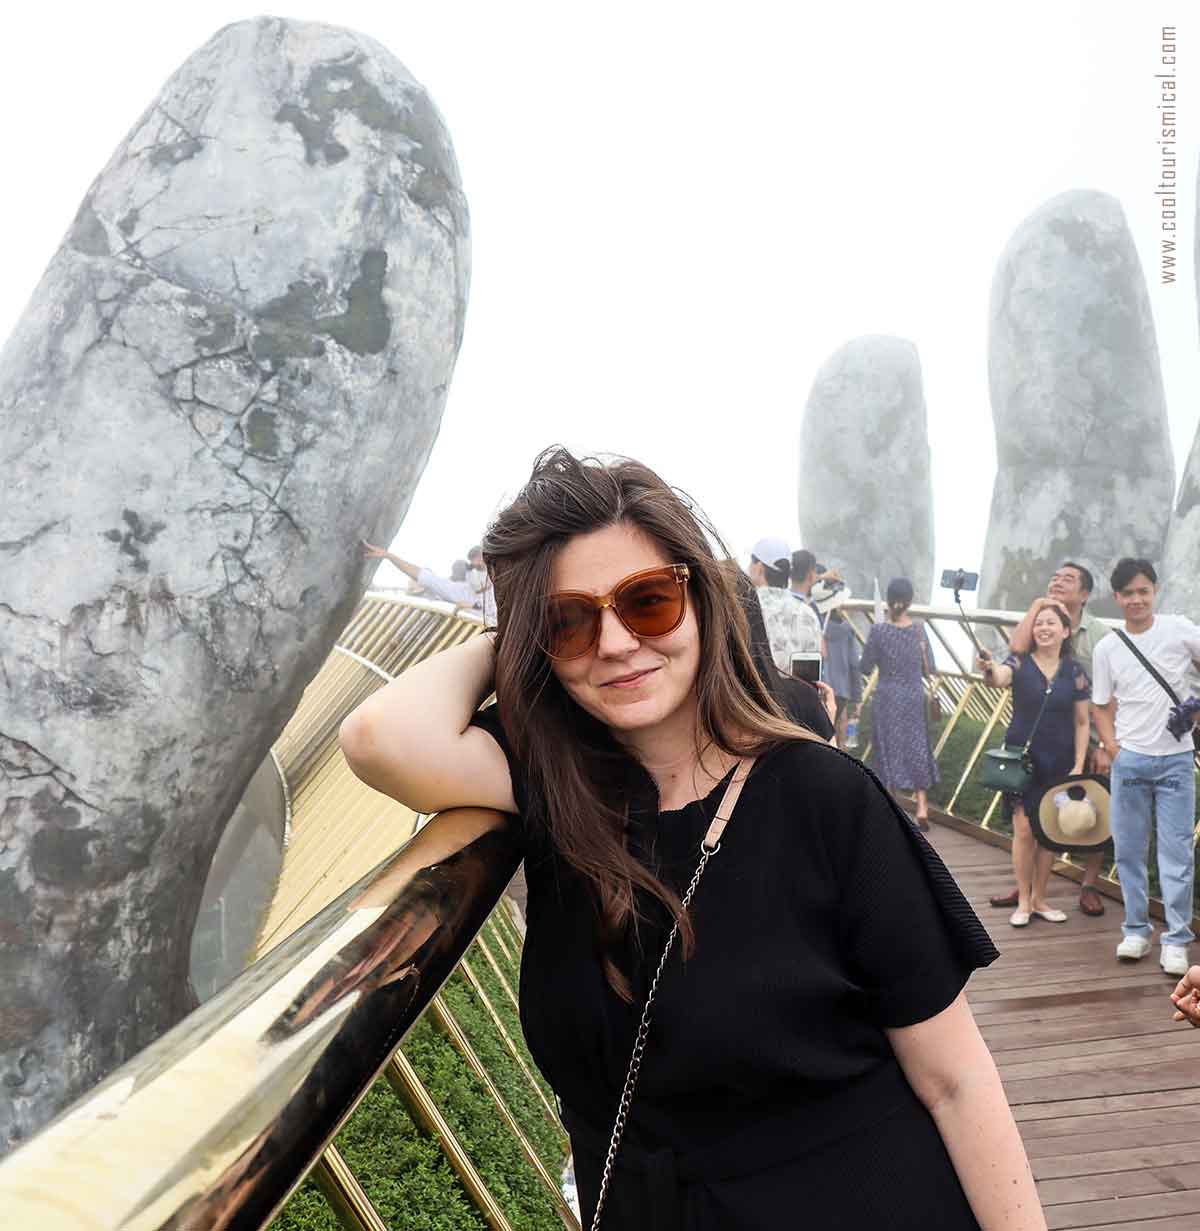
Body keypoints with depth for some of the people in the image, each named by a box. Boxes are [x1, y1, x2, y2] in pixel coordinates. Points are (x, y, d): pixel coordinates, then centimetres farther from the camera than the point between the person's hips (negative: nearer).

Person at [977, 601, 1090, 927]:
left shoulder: (1075, 672, 1)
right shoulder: (1020, 663, -5)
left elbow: (1082, 722, 4)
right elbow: (999, 679, -28)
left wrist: (1078, 765, -3)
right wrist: (989, 670, -52)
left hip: (1059, 763, 3)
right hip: (1022, 757, -2)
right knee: (1024, 830, -3)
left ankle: (1039, 899, 25)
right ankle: (1023, 902, 11)